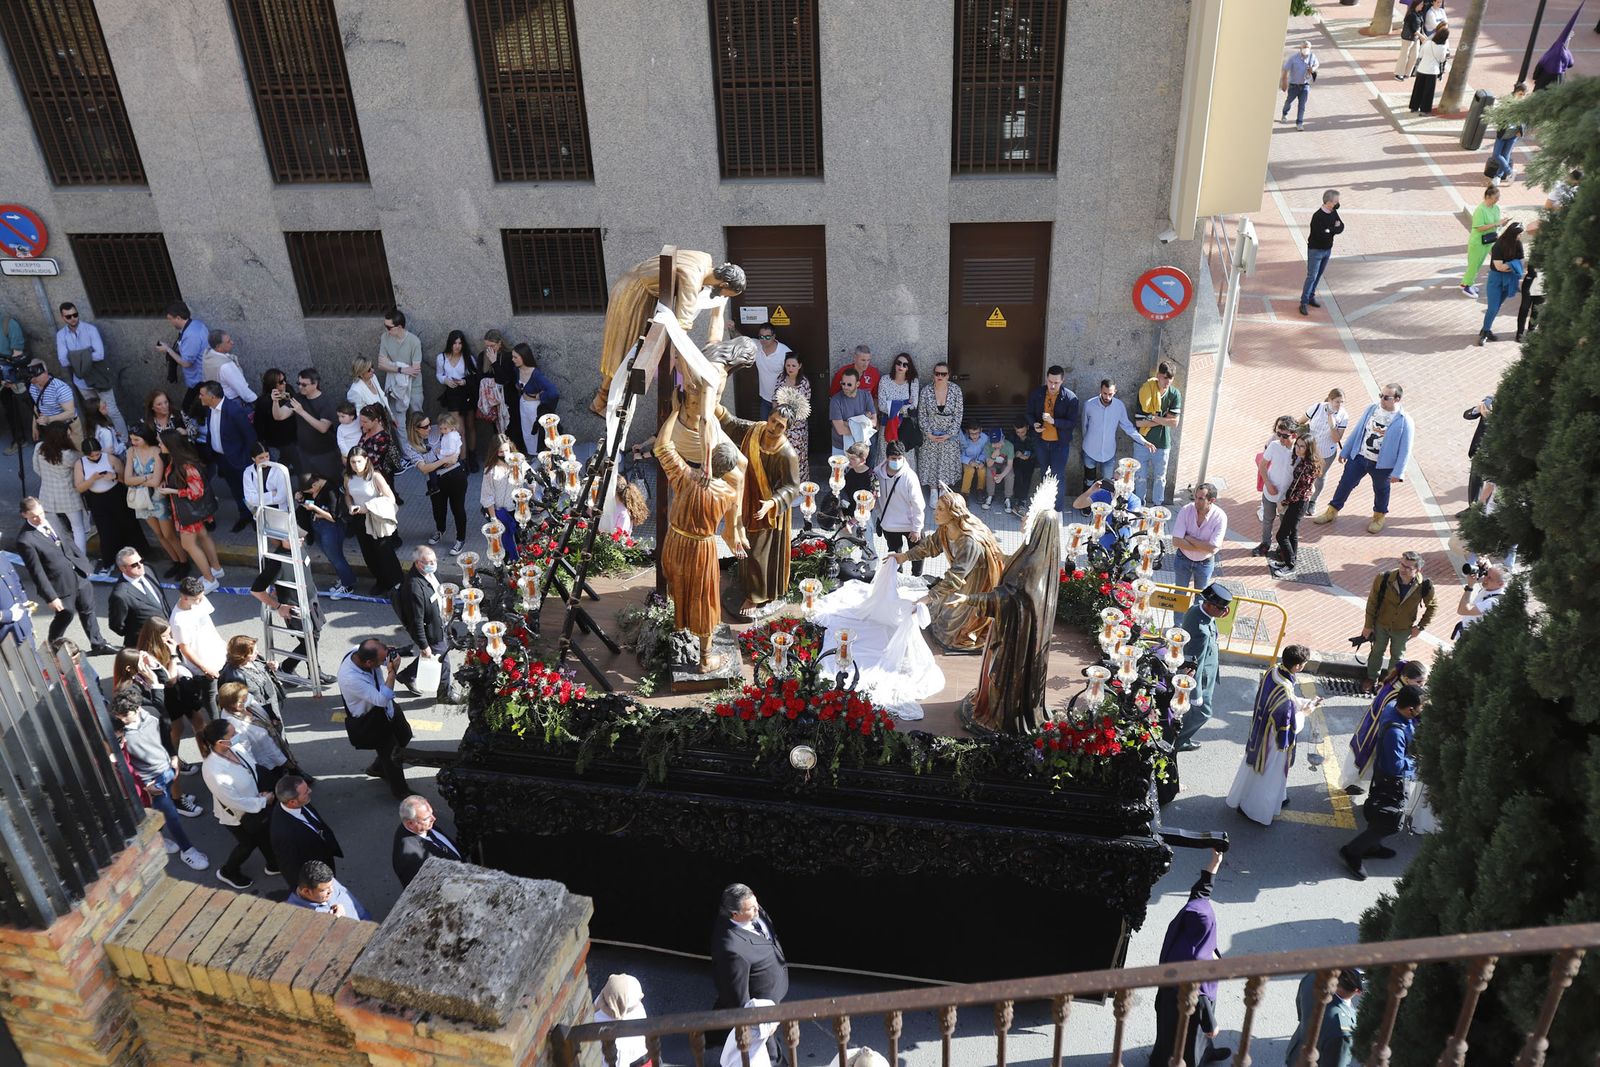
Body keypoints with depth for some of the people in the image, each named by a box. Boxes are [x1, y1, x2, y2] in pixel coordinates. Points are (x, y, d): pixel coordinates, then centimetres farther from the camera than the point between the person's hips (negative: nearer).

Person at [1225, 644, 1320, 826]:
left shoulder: (1273, 671, -15)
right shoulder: (1285, 693, -39)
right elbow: (1288, 727, -26)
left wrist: (1305, 702, 0)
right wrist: (1304, 712, -11)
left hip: (1260, 730, 8)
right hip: (1273, 739, -8)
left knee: (1256, 767, 30)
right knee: (1269, 774, 18)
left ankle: (1243, 798, 51)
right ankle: (1255, 809, 39)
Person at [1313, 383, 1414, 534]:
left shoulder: (1404, 421, -18)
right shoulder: (1371, 409, -6)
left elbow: (1405, 450, -14)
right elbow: (1357, 430, 4)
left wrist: (1397, 473, -15)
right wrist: (1345, 451, 9)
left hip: (1382, 464, -3)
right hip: (1359, 457, 3)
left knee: (1381, 490, 19)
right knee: (1345, 483, 10)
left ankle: (1379, 516, 42)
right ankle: (1332, 511, 28)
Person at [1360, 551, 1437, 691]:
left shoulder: (1424, 586, -26)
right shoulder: (1383, 579, -30)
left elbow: (1432, 605, -4)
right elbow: (1372, 602, -14)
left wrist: (1421, 627, -5)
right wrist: (1368, 625, -7)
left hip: (1404, 629, 0)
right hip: (1381, 624, 0)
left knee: (1397, 655, 22)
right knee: (1377, 651, 21)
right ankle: (1372, 679, 44)